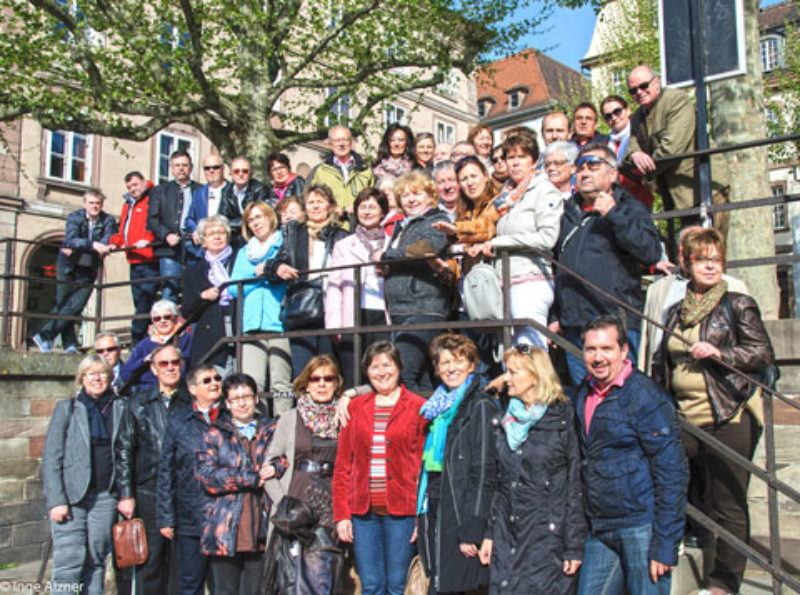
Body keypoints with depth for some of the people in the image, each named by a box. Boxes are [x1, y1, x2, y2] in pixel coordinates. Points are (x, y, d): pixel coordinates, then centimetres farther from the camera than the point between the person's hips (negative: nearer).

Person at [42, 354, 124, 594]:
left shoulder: (120, 408, 8)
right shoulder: (66, 408, 4)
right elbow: (50, 459, 0)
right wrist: (56, 501, -8)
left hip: (105, 496, 2)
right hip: (71, 496, -2)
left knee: (96, 561, 6)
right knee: (70, 559, -9)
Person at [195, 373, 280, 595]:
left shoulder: (272, 431, 13)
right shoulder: (214, 435, 8)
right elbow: (205, 475, -5)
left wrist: (276, 468, -10)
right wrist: (252, 479, -12)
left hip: (261, 531, 1)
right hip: (225, 532, -1)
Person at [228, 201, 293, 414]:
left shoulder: (286, 245, 14)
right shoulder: (244, 252, 26)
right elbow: (234, 288, 15)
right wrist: (256, 274, 0)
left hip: (279, 322, -3)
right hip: (252, 323, 4)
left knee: (281, 384, -9)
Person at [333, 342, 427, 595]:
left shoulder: (418, 407, 1)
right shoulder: (355, 407, 9)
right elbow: (342, 464, 9)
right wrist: (341, 513, 2)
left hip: (401, 509, -3)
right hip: (362, 510, 3)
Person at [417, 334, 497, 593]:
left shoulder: (480, 406, -8)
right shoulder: (437, 406, 14)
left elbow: (484, 470, -13)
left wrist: (471, 530, -17)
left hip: (460, 511, -7)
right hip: (433, 510, 7)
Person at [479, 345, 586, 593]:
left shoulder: (563, 421, -6)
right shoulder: (506, 421, 9)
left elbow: (575, 486, -6)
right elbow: (498, 482, 12)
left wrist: (574, 546, -8)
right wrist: (489, 534, 9)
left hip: (548, 535, -5)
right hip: (506, 536, 5)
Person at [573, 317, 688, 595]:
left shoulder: (647, 397, -11)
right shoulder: (581, 396, 9)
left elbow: (672, 473, -13)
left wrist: (665, 545, -15)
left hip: (642, 529, -6)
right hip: (599, 532, 6)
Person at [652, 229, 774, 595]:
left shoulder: (737, 304, 1)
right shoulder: (676, 312, 15)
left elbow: (764, 354, -4)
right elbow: (661, 363, 21)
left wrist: (719, 353, -16)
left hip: (730, 417, -5)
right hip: (684, 418, 5)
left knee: (727, 505, 0)